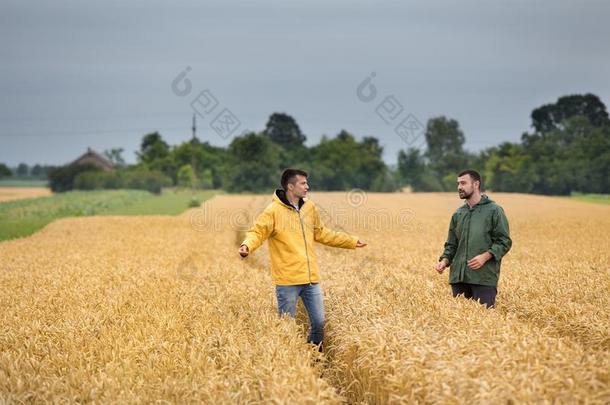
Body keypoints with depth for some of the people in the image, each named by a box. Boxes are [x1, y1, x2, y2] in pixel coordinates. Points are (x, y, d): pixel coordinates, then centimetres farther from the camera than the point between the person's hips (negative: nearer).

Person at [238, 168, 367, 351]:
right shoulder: (274, 211, -8)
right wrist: (247, 245, -36)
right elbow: (257, 232, -13)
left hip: (311, 279, 6)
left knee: (318, 323, 8)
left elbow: (321, 233, 22)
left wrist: (351, 241, 26)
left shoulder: (310, 208, 10)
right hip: (287, 281, -6)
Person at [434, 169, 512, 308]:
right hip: (458, 277, 5)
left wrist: (485, 256, -18)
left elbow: (504, 242, -4)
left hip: (484, 277, -5)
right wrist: (444, 260, 2)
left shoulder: (494, 211, 0)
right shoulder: (458, 214, 17)